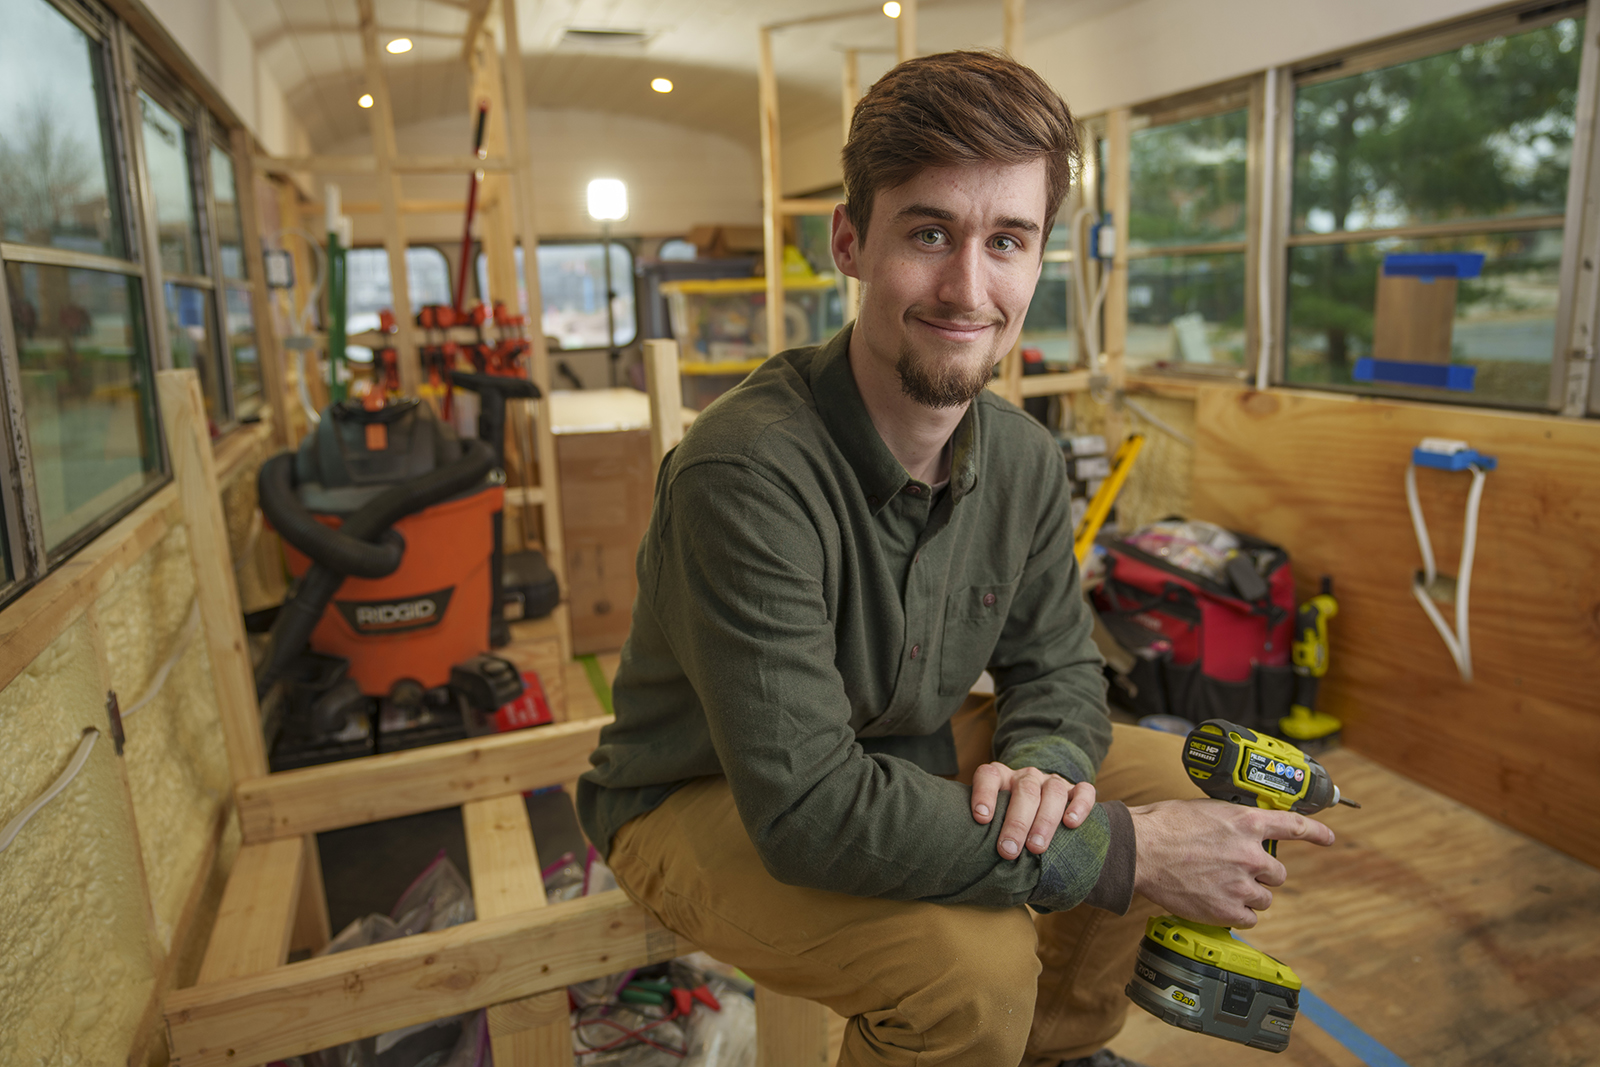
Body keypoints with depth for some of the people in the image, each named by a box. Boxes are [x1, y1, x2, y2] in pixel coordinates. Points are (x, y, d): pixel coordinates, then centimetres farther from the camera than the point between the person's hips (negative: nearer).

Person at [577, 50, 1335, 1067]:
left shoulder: (1024, 459, -7)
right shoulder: (747, 474, -32)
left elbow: (1056, 666, 3)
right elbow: (807, 808, -34)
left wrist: (1044, 764, -23)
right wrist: (1120, 852, -29)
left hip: (901, 754, 7)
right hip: (701, 804, -6)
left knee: (1176, 779, 2)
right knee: (973, 957, -31)